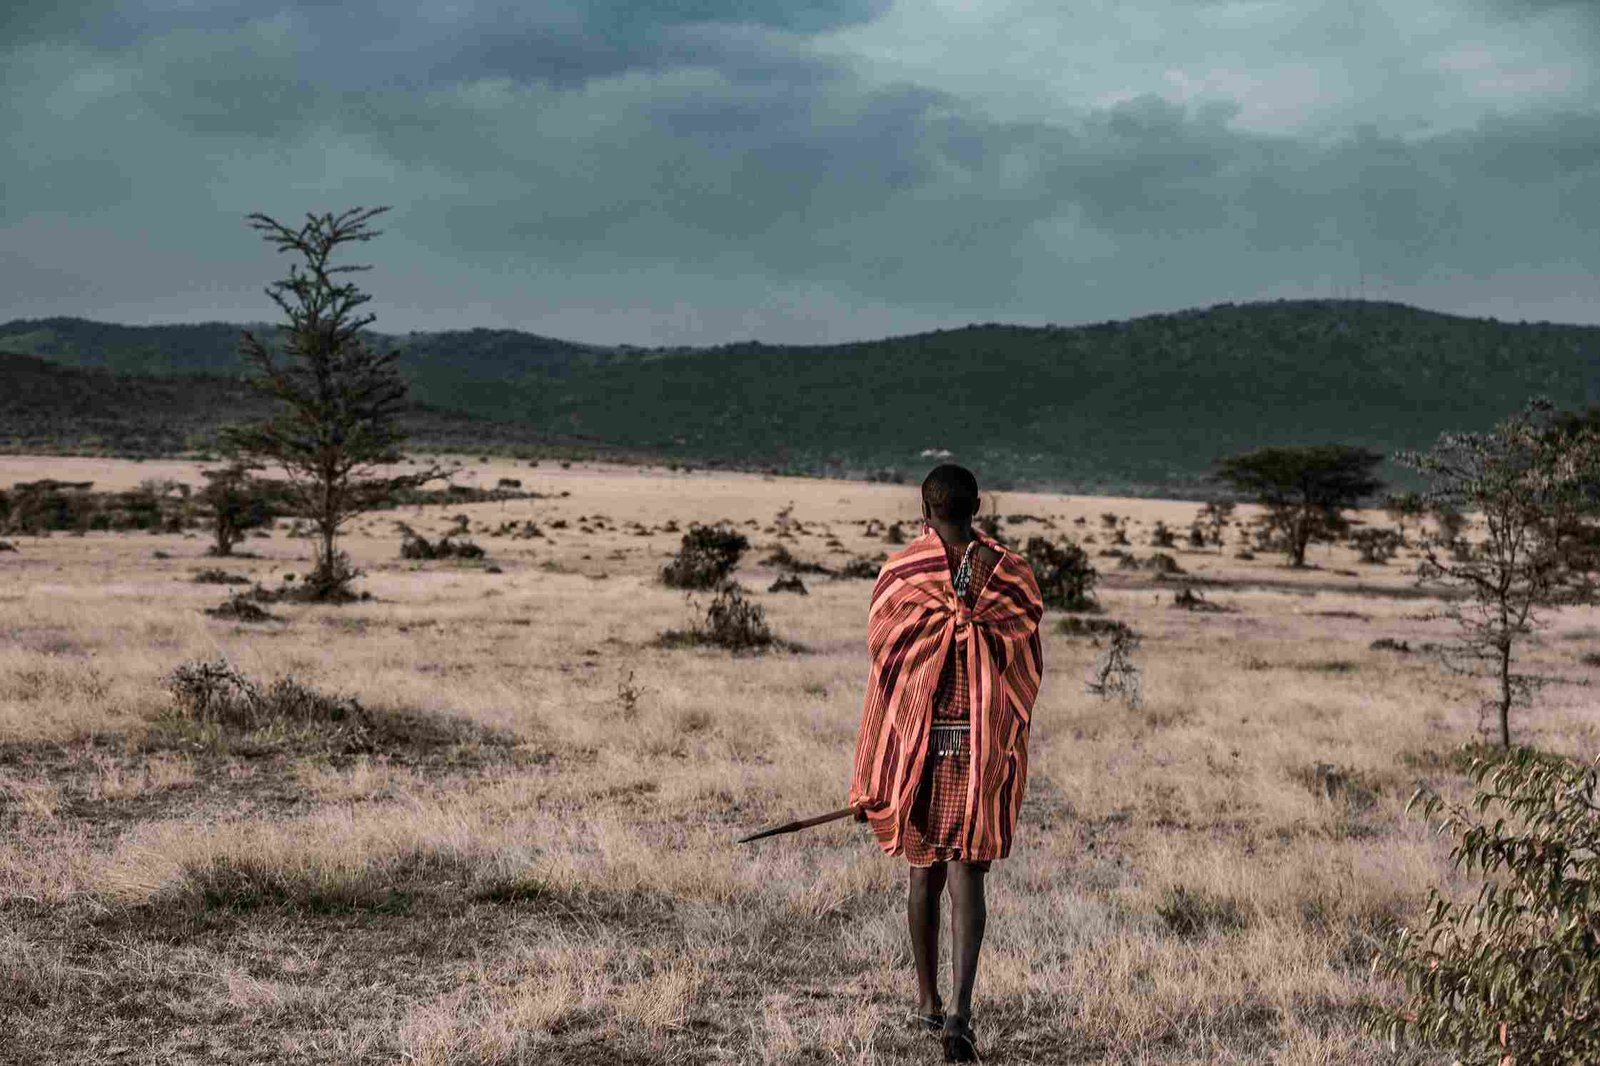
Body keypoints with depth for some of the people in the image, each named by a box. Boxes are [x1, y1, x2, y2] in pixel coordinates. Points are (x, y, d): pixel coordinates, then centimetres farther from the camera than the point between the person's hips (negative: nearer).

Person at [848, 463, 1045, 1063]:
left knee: (924, 869, 17)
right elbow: (1025, 673, 4)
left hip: (917, 741, 1)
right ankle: (960, 1010, -19)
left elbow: (884, 672, -3)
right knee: (966, 876, -3)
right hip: (984, 745, 0)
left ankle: (927, 1000, 28)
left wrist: (870, 776, 3)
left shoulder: (899, 573, -2)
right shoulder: (1012, 576, 1)